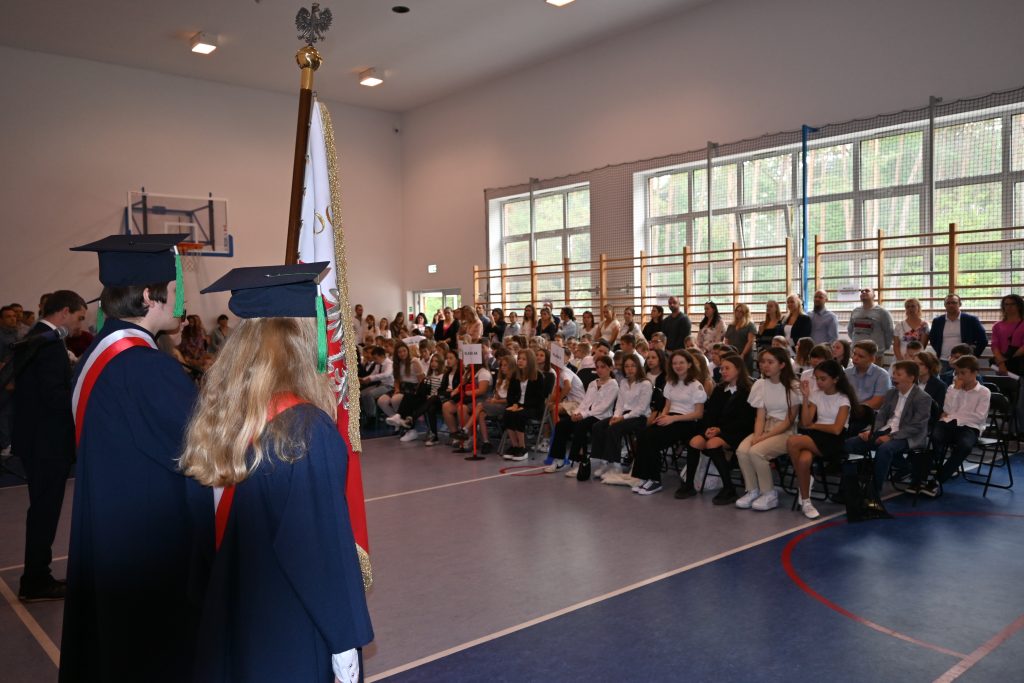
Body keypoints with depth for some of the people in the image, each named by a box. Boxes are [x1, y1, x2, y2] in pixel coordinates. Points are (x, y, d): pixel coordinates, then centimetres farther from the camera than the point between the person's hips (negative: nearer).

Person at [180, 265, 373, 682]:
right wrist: (344, 639, -12)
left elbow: (220, 526, 6)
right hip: (293, 631, -6)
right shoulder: (307, 428, -24)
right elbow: (326, 545, -21)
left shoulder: (214, 414, -4)